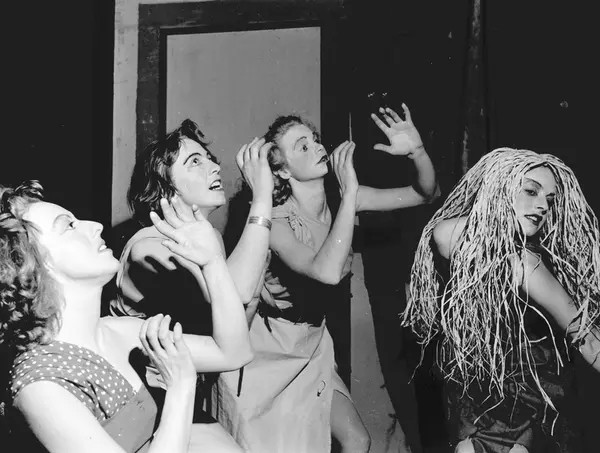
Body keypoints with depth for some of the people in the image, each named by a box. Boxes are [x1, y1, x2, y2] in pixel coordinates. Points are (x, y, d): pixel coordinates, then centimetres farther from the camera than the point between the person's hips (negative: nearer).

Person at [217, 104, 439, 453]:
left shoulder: (341, 198, -9)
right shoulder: (275, 219, -26)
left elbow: (427, 194, -5)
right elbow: (327, 272, -44)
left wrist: (417, 151, -25)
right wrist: (350, 194, -40)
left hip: (310, 345, 6)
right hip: (265, 350, -6)